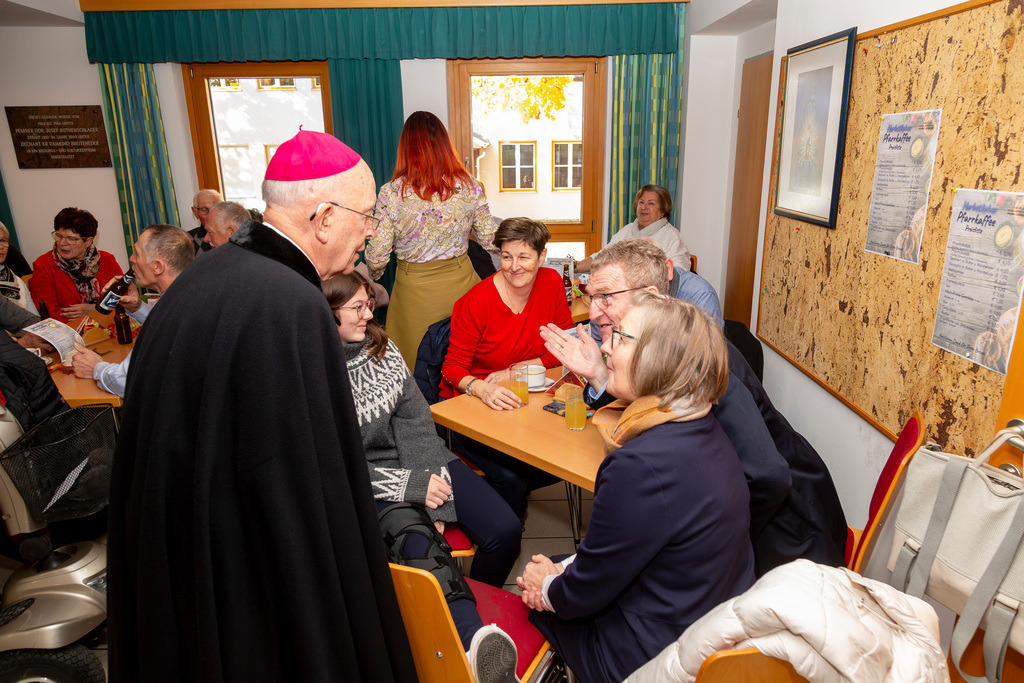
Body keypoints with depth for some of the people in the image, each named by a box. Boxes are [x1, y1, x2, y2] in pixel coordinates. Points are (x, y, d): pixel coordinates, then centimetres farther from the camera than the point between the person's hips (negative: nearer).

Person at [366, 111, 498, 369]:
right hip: (460, 282, 2)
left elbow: (377, 256, -8)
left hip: (414, 289, -1)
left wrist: (372, 276, 14)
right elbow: (489, 241, 3)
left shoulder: (391, 193, -12)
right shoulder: (469, 188, -7)